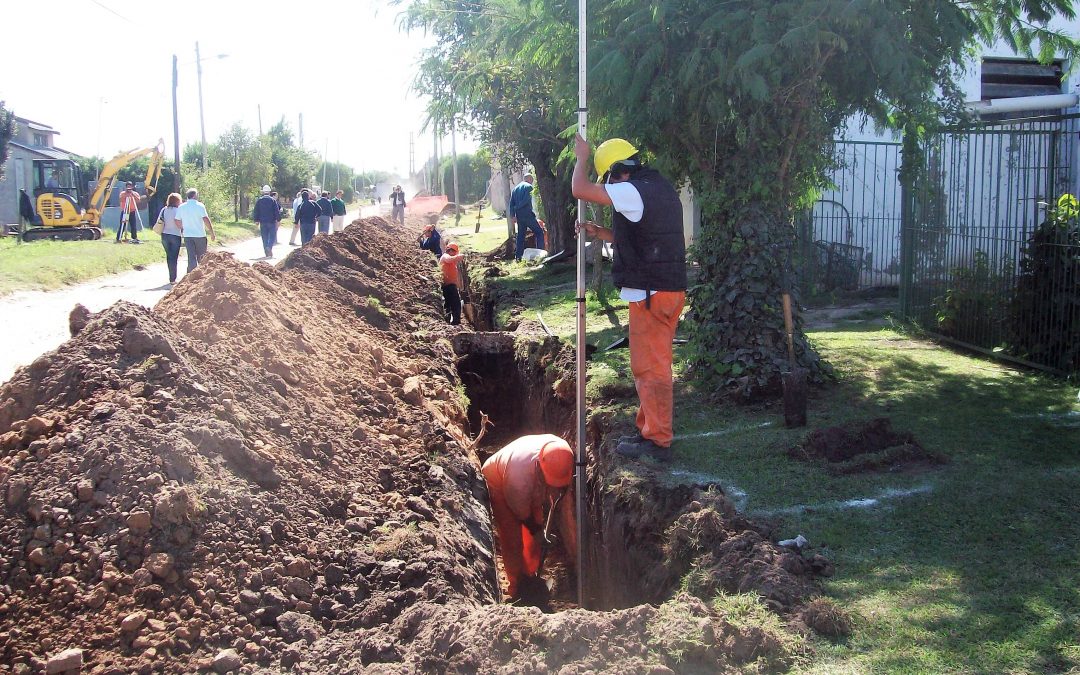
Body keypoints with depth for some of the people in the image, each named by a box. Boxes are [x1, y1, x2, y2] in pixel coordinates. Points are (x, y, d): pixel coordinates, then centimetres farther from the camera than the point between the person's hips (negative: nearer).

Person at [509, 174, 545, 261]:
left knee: (521, 235, 12)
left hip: (519, 216, 7)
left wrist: (512, 215, 7)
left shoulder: (515, 189, 18)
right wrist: (517, 207, -5)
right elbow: (526, 200, -16)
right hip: (527, 214, -7)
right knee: (539, 232, 0)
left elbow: (511, 203, 12)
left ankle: (518, 256, 9)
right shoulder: (529, 187, -4)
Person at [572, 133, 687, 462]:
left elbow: (580, 189, -17)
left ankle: (658, 440, 3)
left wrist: (582, 157, 0)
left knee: (650, 367, -3)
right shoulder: (662, 189, 15)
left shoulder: (633, 192, -16)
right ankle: (650, 429, 26)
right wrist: (602, 233, 17)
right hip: (671, 288, 10)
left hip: (650, 293, -10)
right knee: (653, 364, 17)